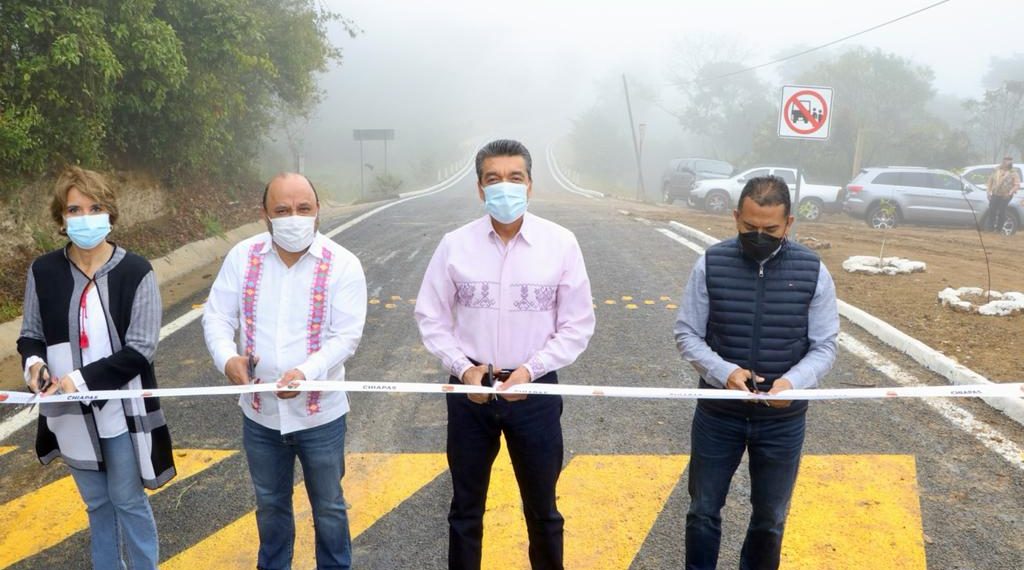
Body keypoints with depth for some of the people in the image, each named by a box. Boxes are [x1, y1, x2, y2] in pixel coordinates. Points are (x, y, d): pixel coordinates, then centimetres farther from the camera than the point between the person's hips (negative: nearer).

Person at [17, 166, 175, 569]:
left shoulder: (136, 272, -13)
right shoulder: (43, 272, -5)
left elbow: (140, 349, -14)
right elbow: (30, 335, 6)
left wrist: (83, 379, -23)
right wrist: (34, 362, -16)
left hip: (122, 410, -3)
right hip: (71, 412, 3)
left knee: (128, 501, 11)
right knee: (96, 503, 20)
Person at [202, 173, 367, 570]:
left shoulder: (342, 265, -12)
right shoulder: (242, 257, -4)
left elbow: (346, 335, -16)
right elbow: (217, 316, -3)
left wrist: (306, 373, -32)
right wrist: (227, 358, -24)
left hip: (319, 413, -2)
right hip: (259, 411, 3)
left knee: (328, 507, 16)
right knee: (270, 505, 23)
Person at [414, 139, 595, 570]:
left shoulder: (561, 243, -7)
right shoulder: (455, 244, -5)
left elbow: (578, 325, -4)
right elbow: (430, 318, 1)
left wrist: (531, 370, -15)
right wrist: (463, 368, -12)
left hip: (535, 390, 0)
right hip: (470, 388, 1)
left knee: (541, 509, 17)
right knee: (466, 508, 17)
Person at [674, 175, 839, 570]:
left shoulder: (813, 272, -8)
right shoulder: (710, 264, -9)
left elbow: (824, 346, -4)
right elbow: (686, 334, -5)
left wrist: (794, 381, -23)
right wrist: (724, 372, -23)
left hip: (783, 420, 1)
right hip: (717, 414, 0)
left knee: (770, 517, 18)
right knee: (703, 510, 14)